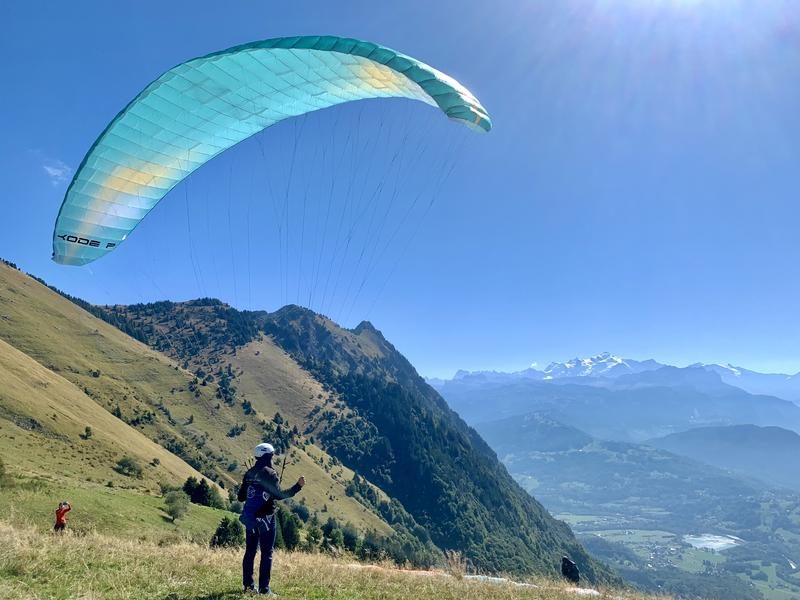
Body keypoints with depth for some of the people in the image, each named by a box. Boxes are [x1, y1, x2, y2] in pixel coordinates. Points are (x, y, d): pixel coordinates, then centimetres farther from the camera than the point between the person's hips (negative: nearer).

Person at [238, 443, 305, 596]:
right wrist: (298, 486, -17)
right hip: (265, 518, -7)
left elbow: (241, 497, 11)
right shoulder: (270, 474, -13)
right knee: (267, 553, 0)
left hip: (250, 518, 7)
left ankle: (248, 585, 21)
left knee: (250, 551, 14)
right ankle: (264, 588, 1)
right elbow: (279, 495, -21)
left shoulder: (249, 473, 7)